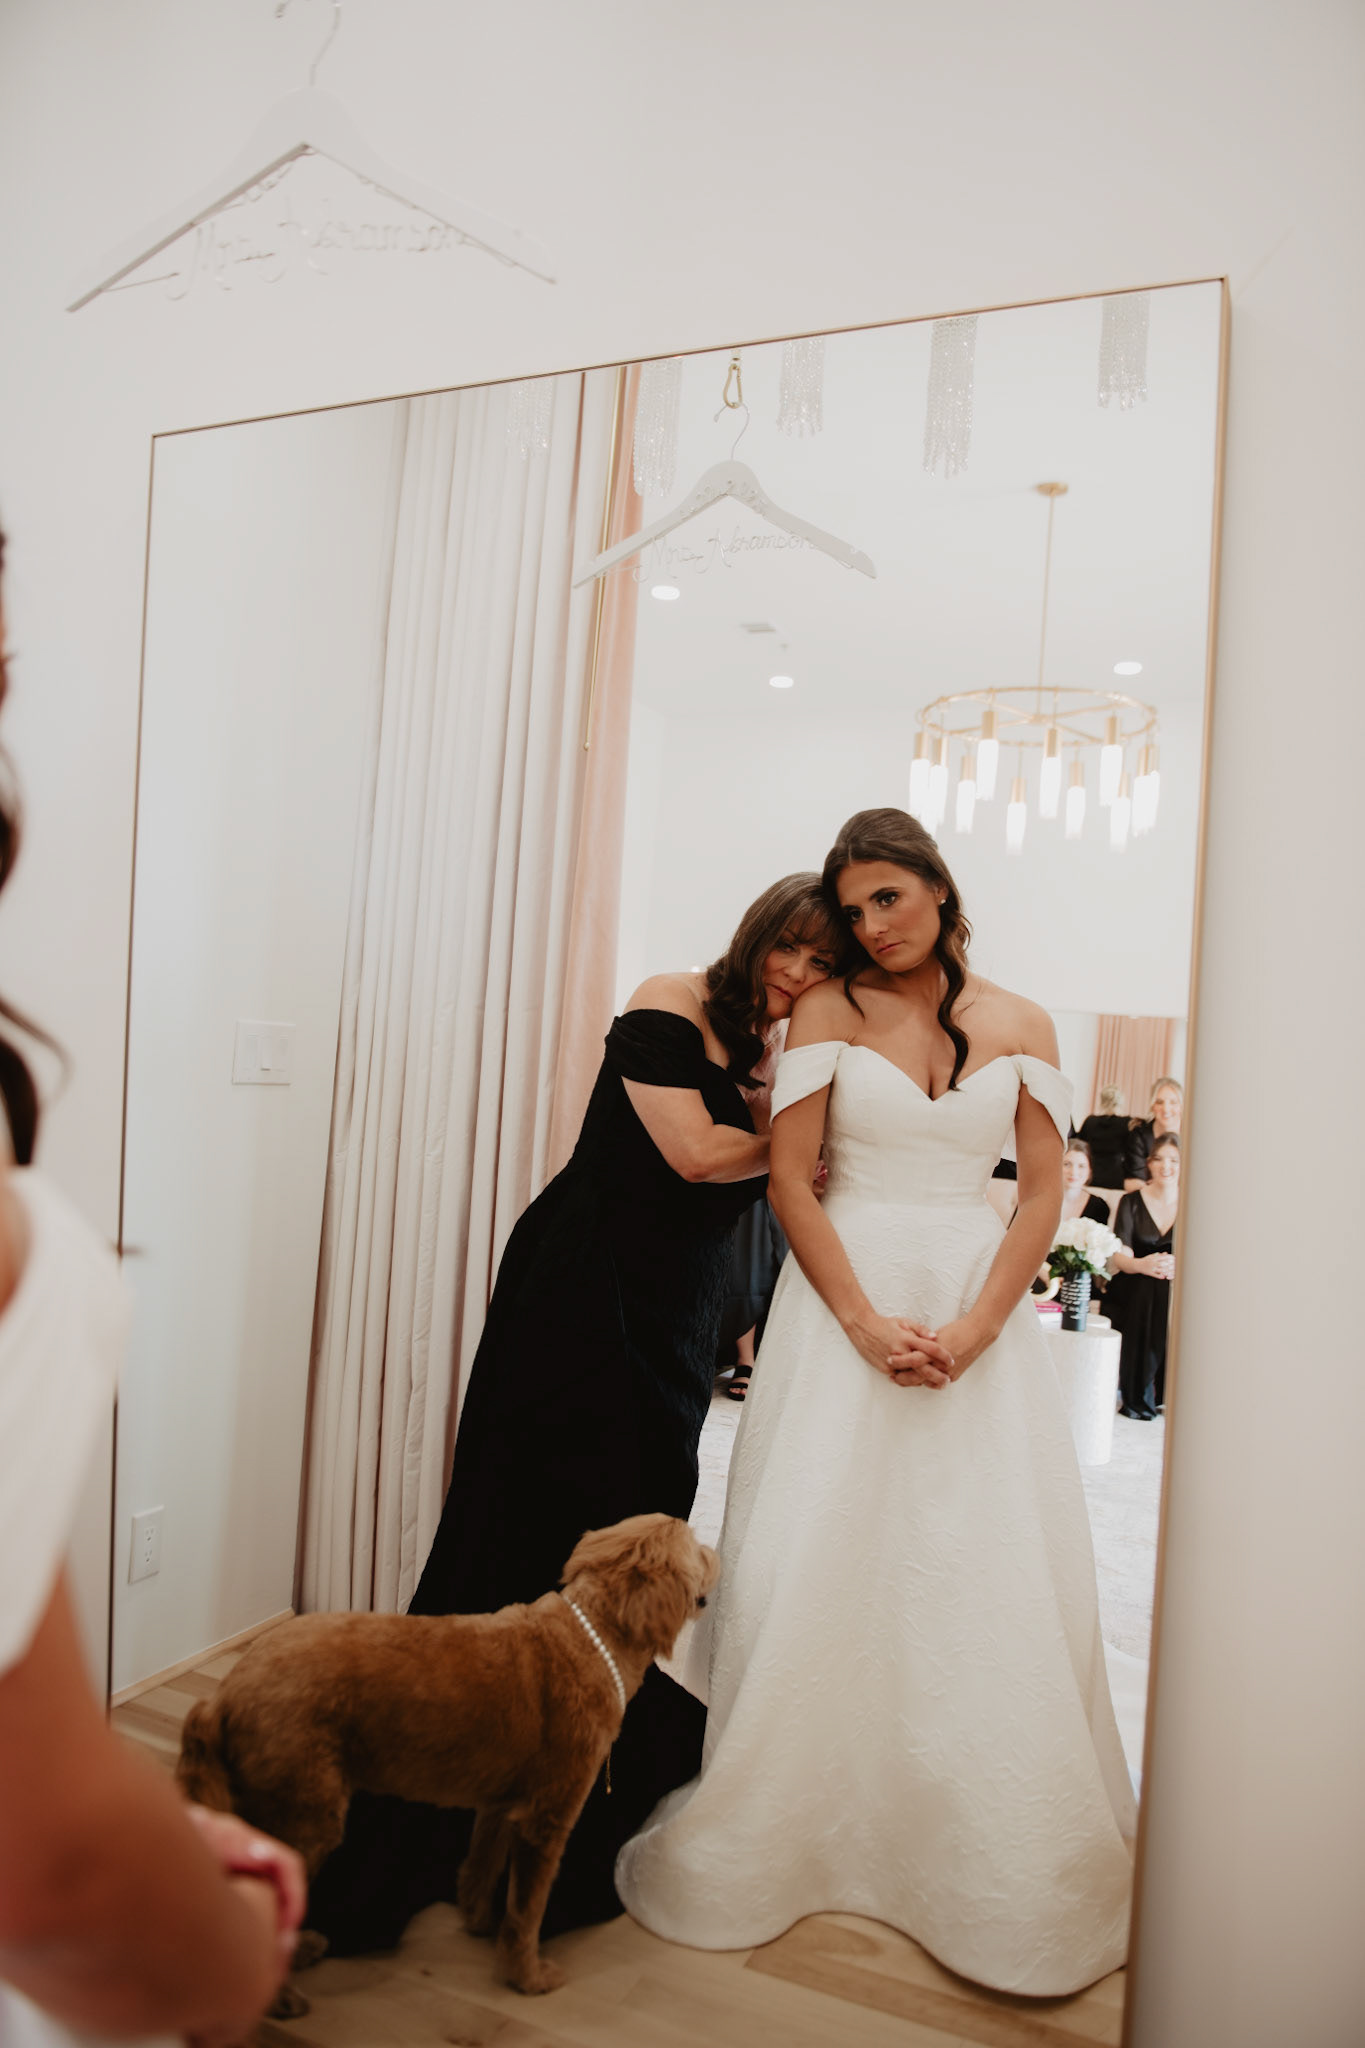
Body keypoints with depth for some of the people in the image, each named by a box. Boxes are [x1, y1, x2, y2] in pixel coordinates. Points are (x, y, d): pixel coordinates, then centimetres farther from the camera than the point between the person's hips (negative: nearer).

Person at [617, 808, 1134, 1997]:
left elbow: (1043, 1195, 1)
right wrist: (866, 1322, -14)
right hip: (843, 1297, -1)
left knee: (996, 1576, 4)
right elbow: (789, 1180, -5)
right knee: (819, 1567, 3)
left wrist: (976, 1327, -11)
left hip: (977, 1308, 2)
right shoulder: (828, 1012, 0)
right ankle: (786, 1839, 22)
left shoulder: (1021, 1028, 5)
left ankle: (1003, 1860, 24)